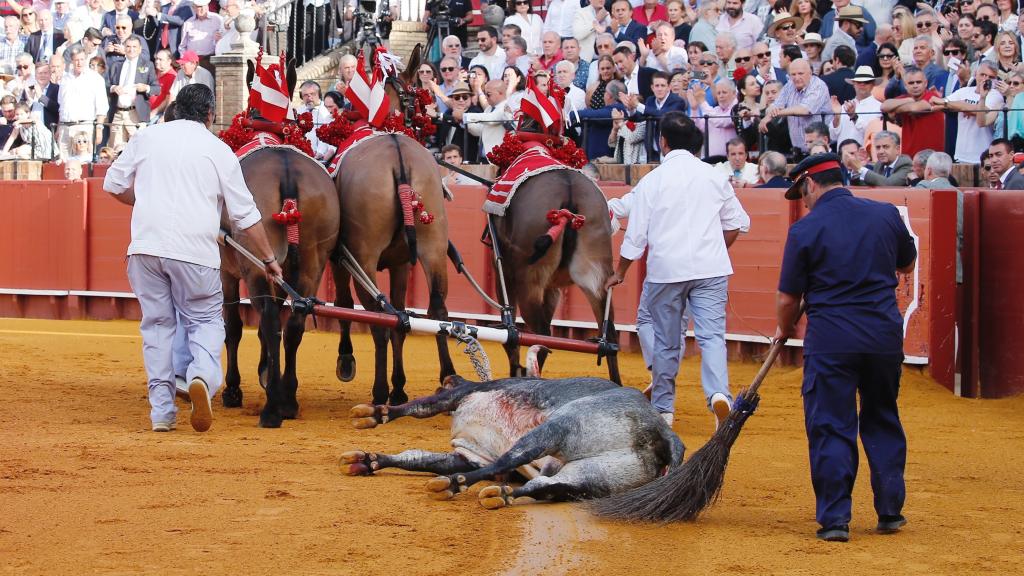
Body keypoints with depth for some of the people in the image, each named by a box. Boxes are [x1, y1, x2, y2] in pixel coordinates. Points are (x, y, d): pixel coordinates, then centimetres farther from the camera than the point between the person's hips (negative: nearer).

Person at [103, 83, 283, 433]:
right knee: (205, 321, 9)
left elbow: (113, 185, 16)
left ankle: (161, 410, 9)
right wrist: (268, 260, 15)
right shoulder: (219, 150, 6)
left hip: (146, 247, 2)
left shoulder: (146, 138, 11)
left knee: (157, 324, 12)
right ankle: (203, 375, -21)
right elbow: (245, 215, 7)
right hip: (195, 251, -2)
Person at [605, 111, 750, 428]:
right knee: (712, 335, -4)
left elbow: (636, 235, 0)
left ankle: (663, 408, 19)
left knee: (666, 342, 11)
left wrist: (620, 273, 12)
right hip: (711, 270, 1)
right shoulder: (714, 176, 6)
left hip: (666, 271, -1)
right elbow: (737, 223, 12)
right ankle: (719, 393, -28)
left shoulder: (652, 181, -2)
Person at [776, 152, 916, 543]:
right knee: (883, 422, 17)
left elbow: (788, 297, -2)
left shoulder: (805, 229, -7)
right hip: (885, 335, 4)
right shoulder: (886, 215, 3)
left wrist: (785, 330, 17)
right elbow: (907, 264, 21)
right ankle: (890, 511, 21)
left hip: (830, 339, -4)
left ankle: (834, 519, 2)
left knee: (830, 429, 4)